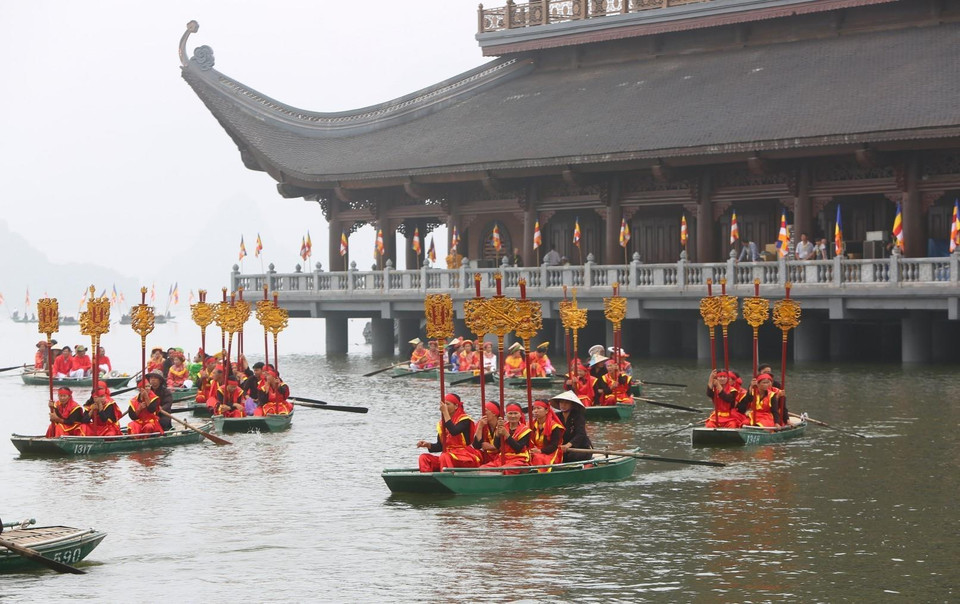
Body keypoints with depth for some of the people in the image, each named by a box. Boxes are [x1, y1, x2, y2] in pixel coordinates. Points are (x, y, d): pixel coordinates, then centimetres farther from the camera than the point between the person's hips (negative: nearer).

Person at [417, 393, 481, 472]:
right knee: (424, 458, -10)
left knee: (444, 457, -34)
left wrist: (445, 412, -20)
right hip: (448, 455, 7)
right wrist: (428, 445, -4)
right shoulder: (442, 423, 14)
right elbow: (440, 446, 16)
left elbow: (454, 432, -26)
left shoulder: (465, 420, -5)